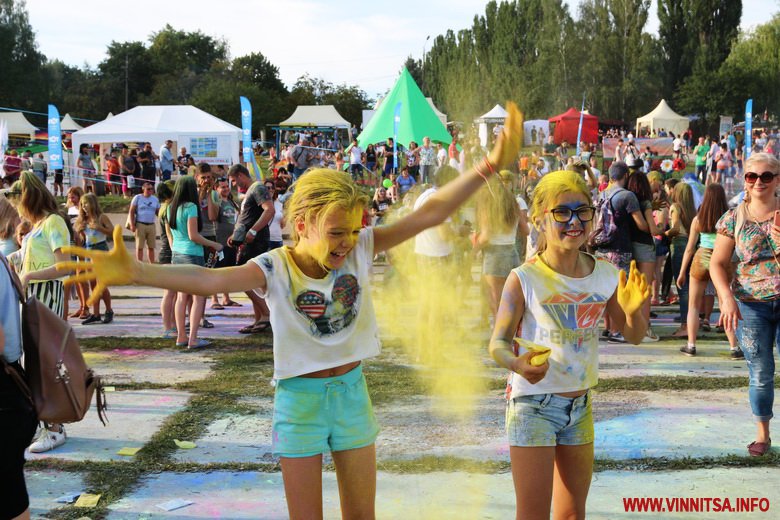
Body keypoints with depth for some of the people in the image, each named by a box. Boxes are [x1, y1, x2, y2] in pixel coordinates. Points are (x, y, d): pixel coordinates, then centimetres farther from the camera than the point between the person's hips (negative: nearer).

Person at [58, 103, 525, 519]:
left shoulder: (361, 250, -9)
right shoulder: (275, 268, -19)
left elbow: (428, 215, -15)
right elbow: (210, 279, -35)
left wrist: (492, 165, -23)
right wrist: (136, 272, -51)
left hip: (352, 391, 3)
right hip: (300, 400, -3)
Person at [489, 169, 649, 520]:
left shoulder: (606, 276, -2)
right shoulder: (524, 279, -16)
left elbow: (633, 336, 5)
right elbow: (498, 342, -14)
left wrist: (633, 310, -18)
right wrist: (518, 364, -36)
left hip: (581, 404, 5)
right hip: (533, 404, -5)